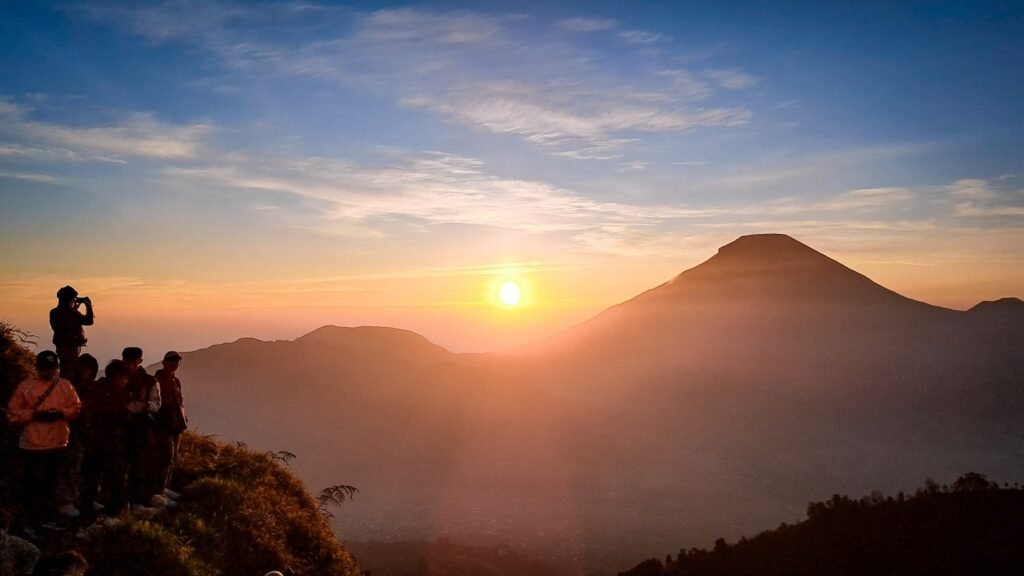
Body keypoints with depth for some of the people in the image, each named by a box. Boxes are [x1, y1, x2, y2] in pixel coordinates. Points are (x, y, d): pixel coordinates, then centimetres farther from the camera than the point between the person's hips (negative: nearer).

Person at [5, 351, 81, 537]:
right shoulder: (25, 386, -6)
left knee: (51, 483, 15)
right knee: (33, 485, -1)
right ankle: (33, 521, 12)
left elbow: (76, 407, 6)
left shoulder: (65, 386, 2)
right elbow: (13, 413, -5)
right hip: (33, 444, -3)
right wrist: (34, 414, -18)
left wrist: (61, 413, -12)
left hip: (57, 443, 3)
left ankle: (47, 518, 28)